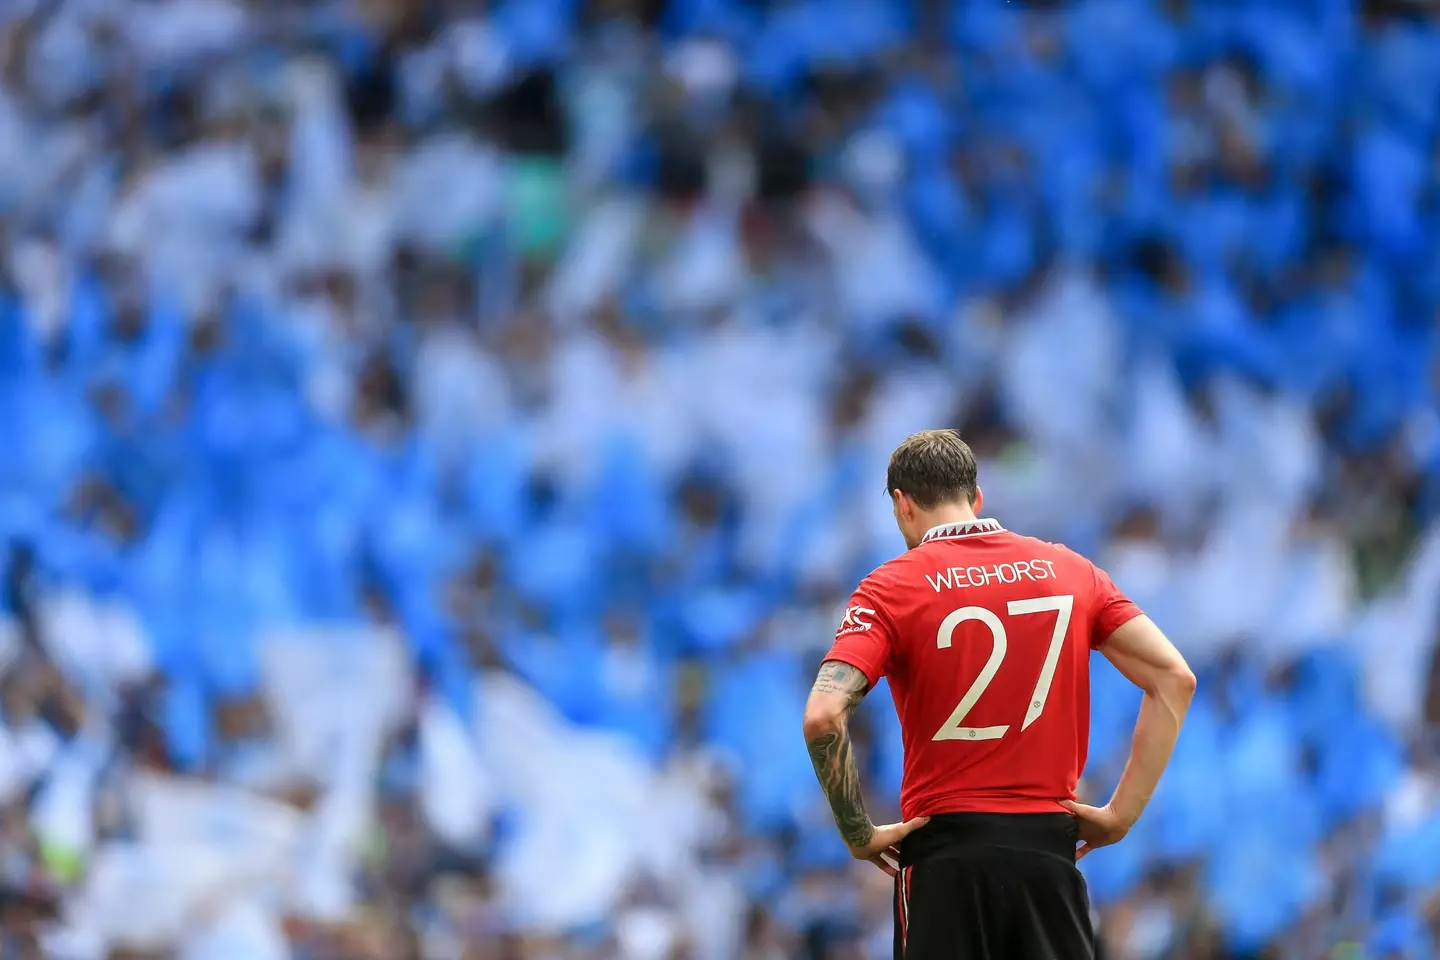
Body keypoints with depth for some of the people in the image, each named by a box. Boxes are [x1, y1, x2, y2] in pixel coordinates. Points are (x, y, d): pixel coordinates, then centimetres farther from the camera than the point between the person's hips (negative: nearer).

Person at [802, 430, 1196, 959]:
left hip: (946, 854, -3)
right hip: (1049, 847, 3)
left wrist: (860, 835, -7)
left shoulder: (892, 587, -3)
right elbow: (1174, 678, 3)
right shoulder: (1071, 570, 8)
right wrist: (1122, 812, 3)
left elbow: (823, 717, -18)